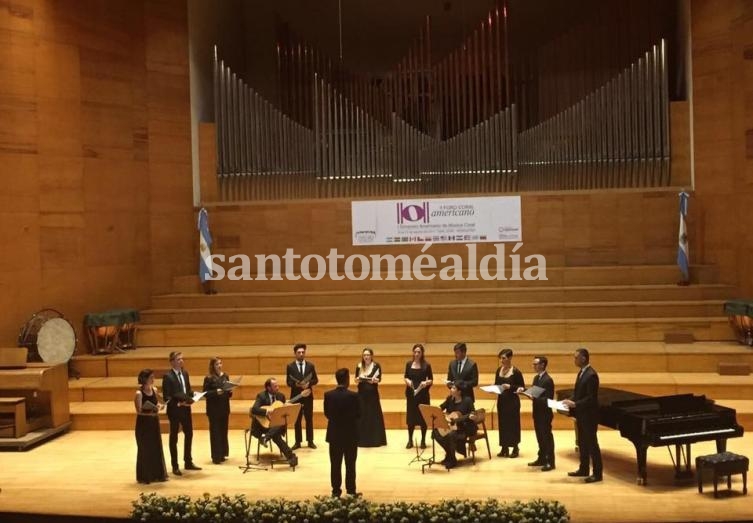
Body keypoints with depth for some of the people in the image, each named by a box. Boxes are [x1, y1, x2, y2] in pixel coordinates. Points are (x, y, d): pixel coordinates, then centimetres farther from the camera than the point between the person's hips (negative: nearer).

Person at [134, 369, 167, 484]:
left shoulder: (154, 390, 4)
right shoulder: (139, 393, -15)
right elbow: (139, 411, -17)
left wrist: (159, 406, -6)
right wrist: (150, 412, -31)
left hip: (154, 422, 6)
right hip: (143, 423, -6)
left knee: (156, 448, 10)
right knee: (145, 449, 3)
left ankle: (158, 474, 21)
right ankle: (144, 476, 14)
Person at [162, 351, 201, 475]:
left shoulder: (185, 373, 7)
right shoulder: (167, 376, -15)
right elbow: (167, 397, -17)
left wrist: (193, 396, -5)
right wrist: (178, 403, -24)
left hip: (186, 409, 7)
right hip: (174, 410, -7)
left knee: (189, 434, 14)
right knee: (174, 437, 5)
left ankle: (188, 462, 28)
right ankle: (175, 466, 14)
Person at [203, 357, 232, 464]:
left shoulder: (225, 376, 8)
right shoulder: (208, 378, -7)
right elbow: (205, 393, -11)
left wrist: (230, 392, -6)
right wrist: (215, 392, -24)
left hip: (224, 408, 5)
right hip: (214, 409, -5)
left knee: (224, 431, 9)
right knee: (215, 432, -2)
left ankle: (222, 454, 20)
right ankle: (216, 456, 3)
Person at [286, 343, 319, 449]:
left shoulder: (310, 365, 2)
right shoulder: (290, 366, -2)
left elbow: (315, 380, 4)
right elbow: (288, 382, -2)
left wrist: (308, 383, -16)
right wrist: (296, 384, -22)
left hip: (308, 395, 1)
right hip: (296, 395, -1)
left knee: (309, 419, 7)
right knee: (297, 419, 6)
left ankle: (310, 441, 16)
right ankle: (298, 442, 13)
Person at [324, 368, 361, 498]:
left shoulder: (328, 395, -7)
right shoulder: (353, 395, -16)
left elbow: (326, 414, 0)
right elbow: (358, 414, -8)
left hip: (334, 434, 2)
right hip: (350, 434, -2)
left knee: (335, 464, 10)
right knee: (350, 464, 8)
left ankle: (336, 491, 14)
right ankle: (351, 491, 13)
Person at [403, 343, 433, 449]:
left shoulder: (426, 365, -4)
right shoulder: (409, 364, 3)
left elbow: (431, 379, 0)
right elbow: (405, 377, 10)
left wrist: (426, 382, -20)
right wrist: (407, 381, -12)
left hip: (423, 394, -2)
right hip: (411, 393, 2)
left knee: (423, 416, 2)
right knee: (410, 416, 5)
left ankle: (423, 440, 14)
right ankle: (410, 440, 15)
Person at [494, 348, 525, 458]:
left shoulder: (516, 372, -11)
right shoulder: (499, 370, 5)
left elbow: (522, 387, -8)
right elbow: (496, 384, 13)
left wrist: (510, 387, -21)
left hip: (512, 401, -5)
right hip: (501, 400, 5)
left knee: (513, 423, 2)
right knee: (502, 423, 8)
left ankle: (515, 448, 13)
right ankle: (504, 448, 17)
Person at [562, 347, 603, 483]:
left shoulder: (591, 375, -21)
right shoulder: (582, 372, 10)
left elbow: (591, 398, -24)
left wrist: (575, 404, -24)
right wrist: (570, 401, 1)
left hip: (589, 415, -10)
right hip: (581, 414, 10)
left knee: (592, 443, -1)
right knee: (582, 443, 17)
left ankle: (597, 473, 7)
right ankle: (583, 469, 28)